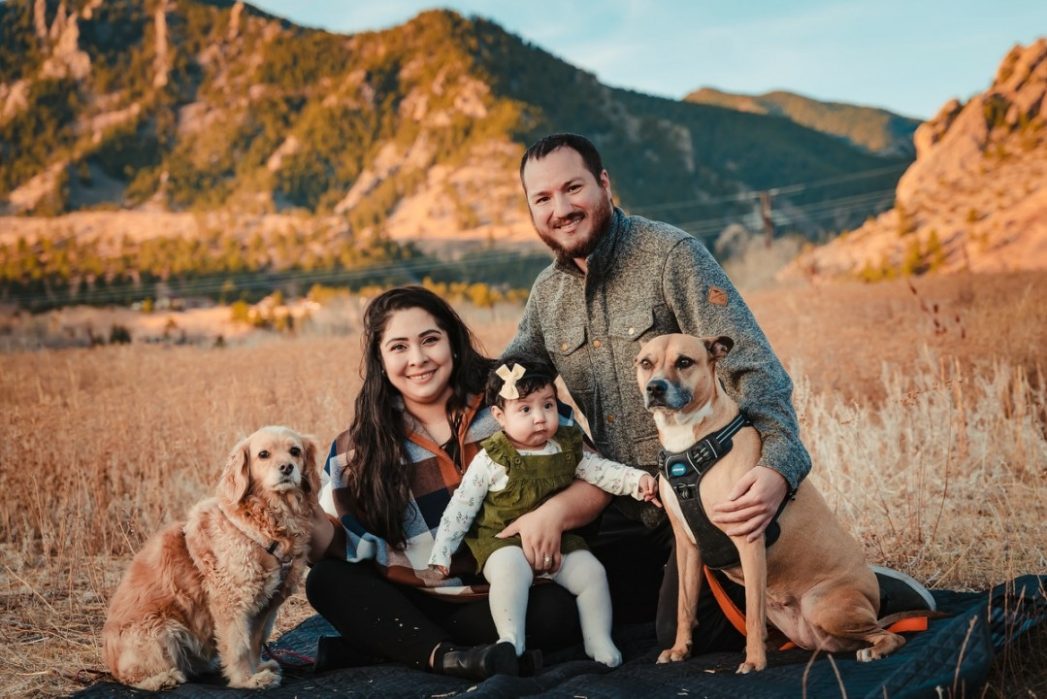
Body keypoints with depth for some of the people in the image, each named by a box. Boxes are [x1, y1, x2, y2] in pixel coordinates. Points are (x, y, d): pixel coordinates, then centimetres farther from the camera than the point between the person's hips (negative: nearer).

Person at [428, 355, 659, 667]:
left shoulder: (568, 447, 3)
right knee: (511, 570, -33)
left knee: (592, 572, -9)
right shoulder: (492, 459, -10)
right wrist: (441, 553, -8)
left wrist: (637, 479, -8)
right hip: (504, 541, -5)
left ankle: (598, 640, 2)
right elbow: (462, 506, -6)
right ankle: (511, 639, -28)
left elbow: (600, 471, 9)